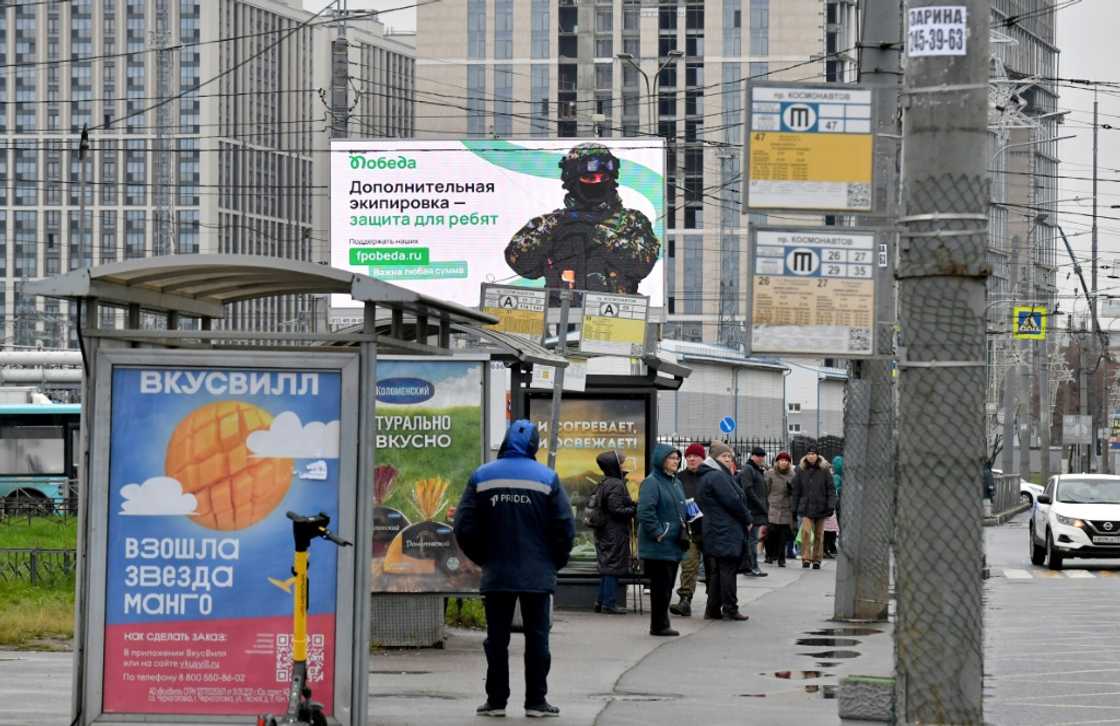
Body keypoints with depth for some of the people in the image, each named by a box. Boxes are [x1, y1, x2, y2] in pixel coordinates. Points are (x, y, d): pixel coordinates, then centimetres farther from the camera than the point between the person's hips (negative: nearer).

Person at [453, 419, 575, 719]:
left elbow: (464, 528, -2)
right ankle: (536, 701, 5)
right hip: (538, 575, -1)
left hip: (496, 574, 1)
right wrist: (555, 562, 9)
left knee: (497, 638, 8)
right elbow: (565, 528, -5)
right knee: (537, 637, 6)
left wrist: (482, 558, 11)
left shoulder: (481, 476, -1)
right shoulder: (547, 478, -4)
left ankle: (496, 700, 9)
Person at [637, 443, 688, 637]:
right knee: (660, 586, -6)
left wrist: (684, 528, 14)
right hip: (658, 546, -9)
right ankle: (659, 625, 1)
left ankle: (661, 624, 19)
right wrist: (658, 533, -19)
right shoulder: (651, 483, -12)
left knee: (667, 585, 12)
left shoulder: (676, 483, 16)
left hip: (673, 546, 9)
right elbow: (645, 512, -20)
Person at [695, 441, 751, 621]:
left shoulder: (706, 477, 18)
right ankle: (730, 608, -5)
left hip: (713, 531, 10)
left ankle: (713, 610, 12)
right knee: (728, 569, -6)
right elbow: (733, 502, -18)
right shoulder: (717, 476, -14)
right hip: (726, 532, -10)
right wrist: (747, 519, -3)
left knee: (716, 572, 11)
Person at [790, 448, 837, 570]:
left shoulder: (824, 471, 2)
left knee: (819, 535, 8)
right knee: (806, 532, -17)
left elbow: (831, 489, 3)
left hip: (820, 508, 1)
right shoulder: (801, 471, 4)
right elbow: (795, 490, 7)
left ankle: (817, 559, 16)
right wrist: (794, 508, 5)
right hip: (806, 508, -1)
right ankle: (806, 558, -16)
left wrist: (831, 505, -7)